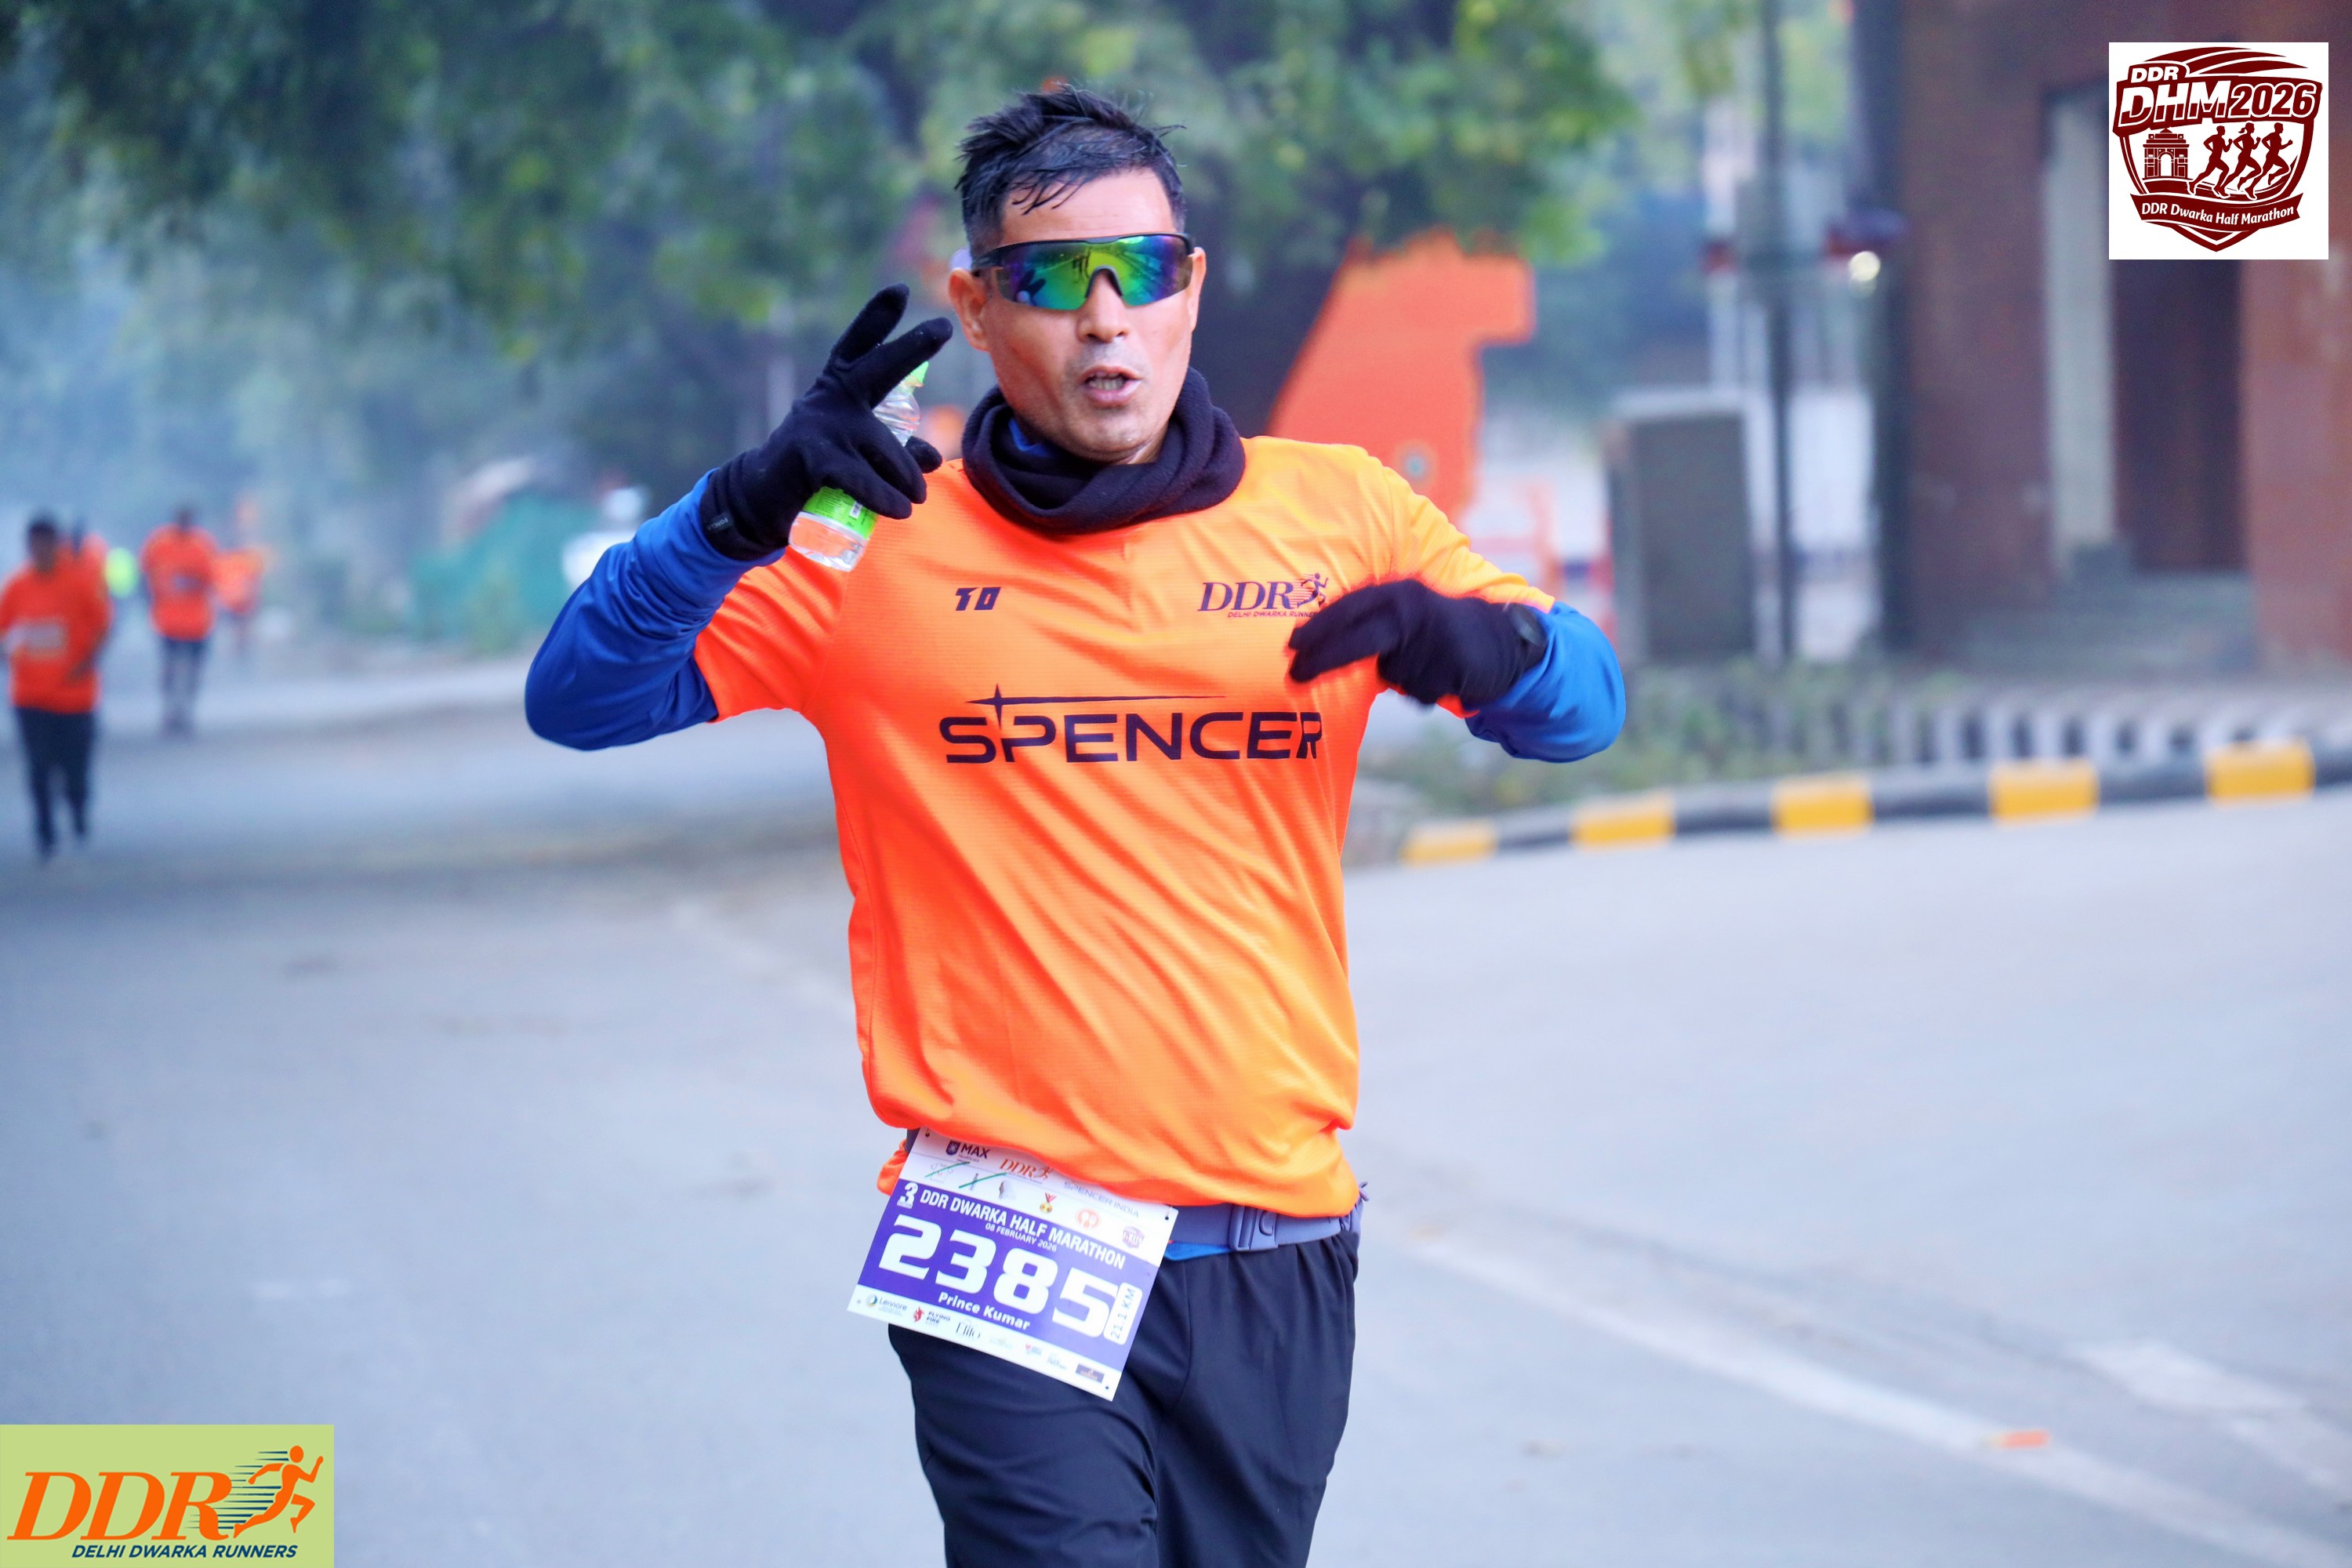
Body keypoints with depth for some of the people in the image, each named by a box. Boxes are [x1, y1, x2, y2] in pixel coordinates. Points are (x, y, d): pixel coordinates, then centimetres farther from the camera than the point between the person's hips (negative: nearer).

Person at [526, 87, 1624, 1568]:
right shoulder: (876, 543, 3)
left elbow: (1584, 703, 12)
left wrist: (1482, 643, -11)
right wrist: (743, 512, -17)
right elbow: (581, 700, 0)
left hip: (1277, 1249, 3)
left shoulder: (1339, 513, 8)